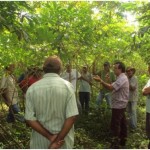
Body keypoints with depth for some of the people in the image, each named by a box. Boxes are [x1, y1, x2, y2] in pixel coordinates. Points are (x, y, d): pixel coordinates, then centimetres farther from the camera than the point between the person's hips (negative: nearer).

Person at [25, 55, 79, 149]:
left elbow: (30, 119, -11)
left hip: (40, 141, 1)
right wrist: (58, 140, -14)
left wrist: (50, 137, -11)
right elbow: (72, 116, -17)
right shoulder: (67, 86, -11)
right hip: (62, 139, -1)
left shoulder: (32, 88, -7)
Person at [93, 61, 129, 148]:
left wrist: (100, 81, -26)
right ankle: (122, 140, 26)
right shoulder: (122, 78, 15)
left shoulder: (122, 78, -20)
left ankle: (115, 144, -4)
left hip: (118, 105, -11)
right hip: (121, 104, 11)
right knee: (122, 122, 16)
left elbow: (111, 88, -29)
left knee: (115, 124, -8)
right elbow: (113, 87, 12)